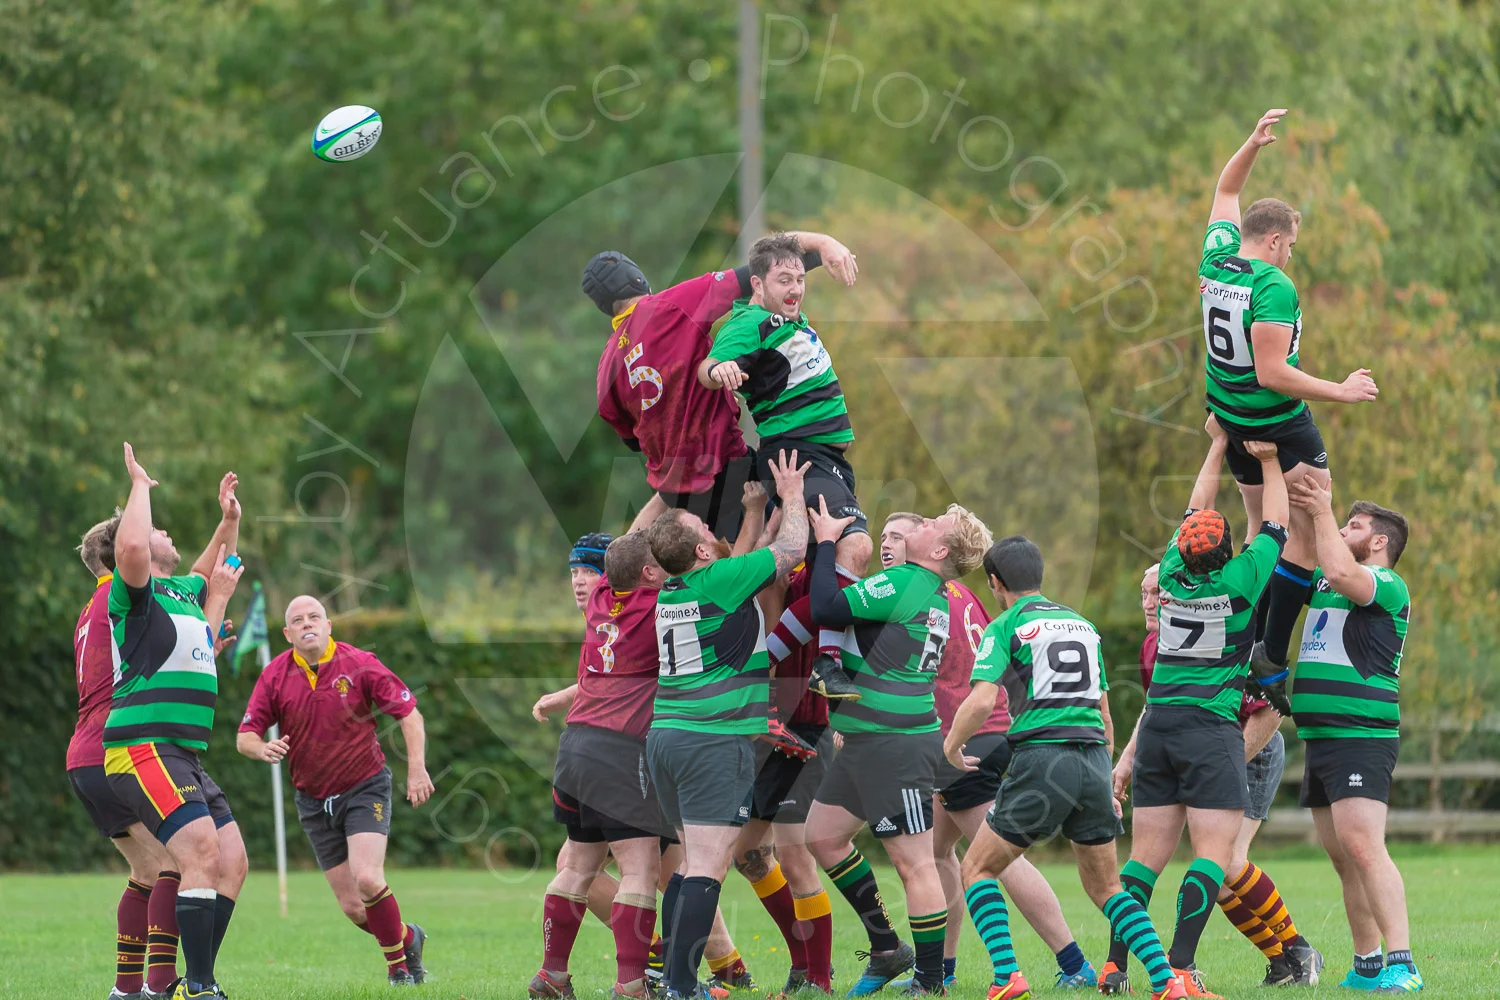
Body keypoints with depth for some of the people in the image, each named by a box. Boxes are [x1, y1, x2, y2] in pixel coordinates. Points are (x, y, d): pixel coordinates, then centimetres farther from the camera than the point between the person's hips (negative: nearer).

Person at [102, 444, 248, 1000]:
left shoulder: (184, 591, 22)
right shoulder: (135, 592, -4)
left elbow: (214, 570, 45)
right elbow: (130, 549, -27)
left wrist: (229, 522, 29)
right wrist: (139, 486, -13)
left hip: (184, 759, 9)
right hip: (141, 750, -9)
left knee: (232, 863, 3)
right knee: (201, 854, -22)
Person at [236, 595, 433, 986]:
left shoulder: (358, 664, -10)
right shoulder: (275, 675, -4)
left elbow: (409, 712, -6)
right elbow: (245, 736, -2)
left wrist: (417, 768, -17)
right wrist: (263, 748, -25)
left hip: (365, 788, -3)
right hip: (314, 801, 3)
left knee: (367, 880, -22)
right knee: (352, 907, 0)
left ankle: (398, 964, -1)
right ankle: (407, 938, 29)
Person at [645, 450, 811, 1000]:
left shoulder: (669, 593, 10)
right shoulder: (718, 582, -12)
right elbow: (791, 549, -2)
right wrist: (792, 495, 13)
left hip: (664, 737, 8)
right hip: (715, 742, -8)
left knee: (695, 861, 17)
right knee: (708, 867, -9)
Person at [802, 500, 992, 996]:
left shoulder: (903, 583, -17)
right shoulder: (935, 598, 13)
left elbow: (827, 610, -21)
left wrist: (826, 542, -10)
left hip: (894, 745, -10)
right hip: (867, 743, 10)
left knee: (914, 863, -5)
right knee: (823, 836, 16)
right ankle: (886, 949, 22)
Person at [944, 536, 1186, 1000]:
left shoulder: (1005, 626, 1)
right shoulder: (1081, 623, 20)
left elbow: (981, 701, -12)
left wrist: (951, 746, 7)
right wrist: (1106, 785, 28)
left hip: (1041, 757, -5)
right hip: (1093, 758, 5)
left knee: (977, 869, 8)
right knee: (1105, 887, 15)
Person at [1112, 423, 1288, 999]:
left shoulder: (1174, 573, 3)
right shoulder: (1239, 581, -9)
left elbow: (1194, 511, 19)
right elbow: (1276, 525, 5)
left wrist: (1218, 446, 25)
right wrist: (1268, 460, 14)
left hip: (1157, 724, 6)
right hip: (1211, 729, -6)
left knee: (1147, 854, 6)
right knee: (1213, 853, -7)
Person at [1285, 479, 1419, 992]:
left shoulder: (1388, 585, -6)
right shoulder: (1319, 584, 20)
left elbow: (1341, 573, -25)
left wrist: (1322, 512, -13)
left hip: (1361, 736, -9)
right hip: (1319, 737, 9)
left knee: (1362, 848, -19)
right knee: (1342, 858, 9)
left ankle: (1402, 966, -23)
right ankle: (1367, 966, 15)